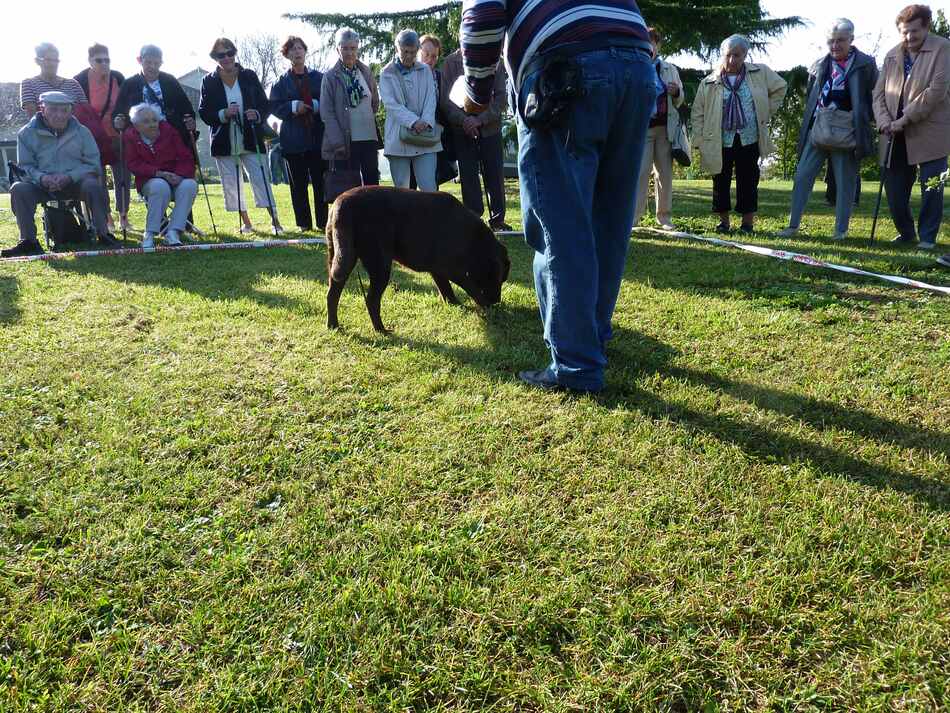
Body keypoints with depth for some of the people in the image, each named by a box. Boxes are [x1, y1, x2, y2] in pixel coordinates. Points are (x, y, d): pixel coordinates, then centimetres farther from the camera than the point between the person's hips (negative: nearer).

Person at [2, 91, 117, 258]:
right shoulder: (26, 134, 3)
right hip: (43, 185, 1)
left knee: (94, 185, -33)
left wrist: (70, 176, -19)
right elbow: (25, 166, 2)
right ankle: (28, 241, -21)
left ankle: (103, 233, -24)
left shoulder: (82, 132, 3)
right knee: (19, 189, -27)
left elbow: (93, 164, -2)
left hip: (76, 182, -1)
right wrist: (41, 177, -21)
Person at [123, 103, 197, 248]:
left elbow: (186, 158, 1)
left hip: (176, 179, 2)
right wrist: (158, 173, -21)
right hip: (149, 181, -2)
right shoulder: (130, 137, 2)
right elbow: (134, 164, -6)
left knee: (190, 185, -31)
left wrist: (180, 175, -19)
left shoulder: (169, 131, 5)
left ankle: (173, 233, -32)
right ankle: (150, 234, -28)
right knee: (160, 186, -37)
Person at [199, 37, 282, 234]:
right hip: (224, 142, 1)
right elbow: (203, 113, 0)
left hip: (250, 139, -1)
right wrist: (224, 114, -17)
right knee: (231, 184, 5)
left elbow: (266, 105, 6)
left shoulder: (249, 76, 4)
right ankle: (245, 222, 16)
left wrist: (257, 115, -15)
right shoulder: (209, 81, 3)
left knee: (261, 179, -8)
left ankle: (275, 220, -6)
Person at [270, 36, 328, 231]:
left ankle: (323, 222, 4)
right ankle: (304, 223, 8)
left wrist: (314, 105, -12)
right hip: (294, 140, 1)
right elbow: (274, 106, 3)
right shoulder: (282, 82, 9)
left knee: (320, 182, -2)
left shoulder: (319, 77, 9)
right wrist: (293, 107, -12)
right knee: (298, 184, 2)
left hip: (318, 137, 0)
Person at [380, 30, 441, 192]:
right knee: (401, 189, 3)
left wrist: (426, 121, -15)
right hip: (398, 139, -1)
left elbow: (431, 99, 5)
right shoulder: (387, 74, 5)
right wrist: (413, 121, -20)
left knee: (429, 188, -7)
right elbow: (390, 104, -7)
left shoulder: (425, 70, 13)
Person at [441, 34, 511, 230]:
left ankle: (497, 218, 9)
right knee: (469, 177, 2)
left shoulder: (496, 61, 4)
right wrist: (463, 120, -16)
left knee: (495, 175, 1)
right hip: (462, 130, 0)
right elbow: (445, 98, -2)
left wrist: (481, 119, -13)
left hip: (490, 127, 0)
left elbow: (502, 97, -1)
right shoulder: (451, 62, 3)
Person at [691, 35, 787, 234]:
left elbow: (780, 87, 17)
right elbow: (698, 114, 1)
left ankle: (748, 222, 12)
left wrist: (766, 113, 8)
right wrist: (700, 141, -6)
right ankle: (723, 221, 16)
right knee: (721, 180, 4)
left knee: (748, 180, 3)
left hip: (749, 140, 1)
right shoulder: (709, 83, 0)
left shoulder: (760, 73, 4)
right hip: (720, 141, 0)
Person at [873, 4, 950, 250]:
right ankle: (906, 233, 24)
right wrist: (885, 122, -6)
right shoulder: (892, 56, 13)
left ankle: (928, 237, 9)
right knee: (894, 188, 6)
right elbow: (879, 93, 11)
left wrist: (905, 119, -17)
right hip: (897, 136, 5)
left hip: (929, 134, -5)